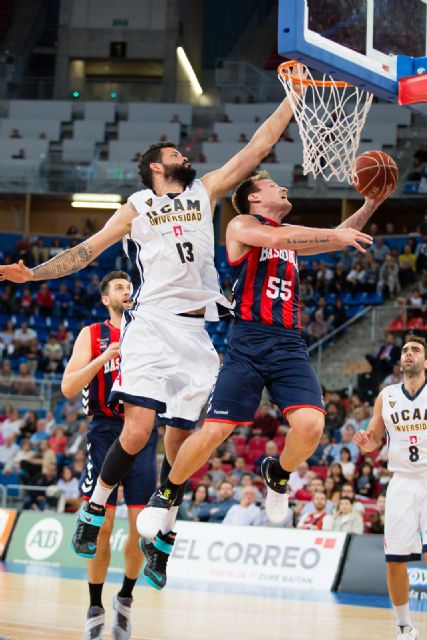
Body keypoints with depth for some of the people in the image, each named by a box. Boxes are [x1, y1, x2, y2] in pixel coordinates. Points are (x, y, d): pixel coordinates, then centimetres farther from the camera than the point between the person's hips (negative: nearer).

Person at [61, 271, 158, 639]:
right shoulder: (92, 335, 5)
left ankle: (126, 598, 17)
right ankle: (95, 608, 8)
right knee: (102, 525, -4)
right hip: (106, 432, -1)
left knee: (142, 526, -3)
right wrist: (102, 359, -18)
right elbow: (68, 388, -5)